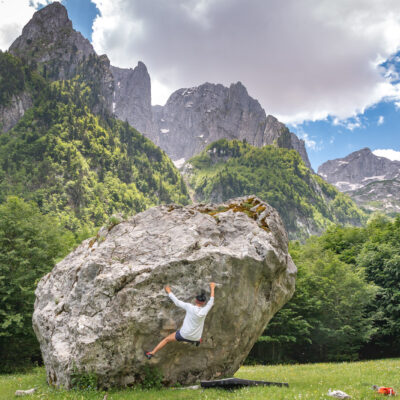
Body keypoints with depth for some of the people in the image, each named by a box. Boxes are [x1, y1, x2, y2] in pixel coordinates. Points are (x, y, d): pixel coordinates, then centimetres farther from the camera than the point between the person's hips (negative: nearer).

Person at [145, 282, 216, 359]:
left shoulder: (189, 307, -19)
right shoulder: (204, 311, -17)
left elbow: (177, 302, -8)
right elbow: (211, 301, -1)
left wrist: (169, 292, 5)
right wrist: (212, 288, 12)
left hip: (184, 335, 0)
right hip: (195, 338, 0)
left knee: (166, 339, 19)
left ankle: (151, 353, 20)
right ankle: (197, 341, 50)